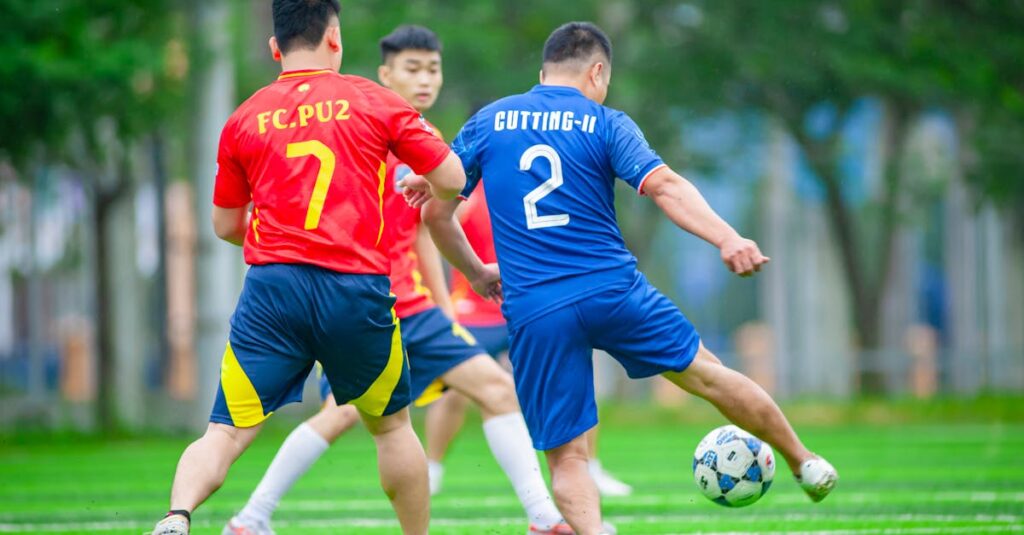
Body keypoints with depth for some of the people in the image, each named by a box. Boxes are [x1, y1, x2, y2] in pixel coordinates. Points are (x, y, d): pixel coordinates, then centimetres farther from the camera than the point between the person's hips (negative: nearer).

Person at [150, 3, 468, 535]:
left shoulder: (243, 119, 10)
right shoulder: (373, 101, 5)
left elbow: (226, 225, 19)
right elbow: (452, 179, 8)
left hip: (272, 290, 0)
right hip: (358, 287, 0)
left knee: (226, 432, -4)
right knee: (391, 425, 21)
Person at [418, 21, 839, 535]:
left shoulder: (487, 123, 9)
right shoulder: (605, 124, 2)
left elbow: (435, 211, 10)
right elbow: (664, 185, -14)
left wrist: (477, 274, 26)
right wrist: (727, 239, -25)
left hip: (534, 313, 1)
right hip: (613, 290, 0)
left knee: (566, 458, 5)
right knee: (706, 373, 21)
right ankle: (804, 463, 36)